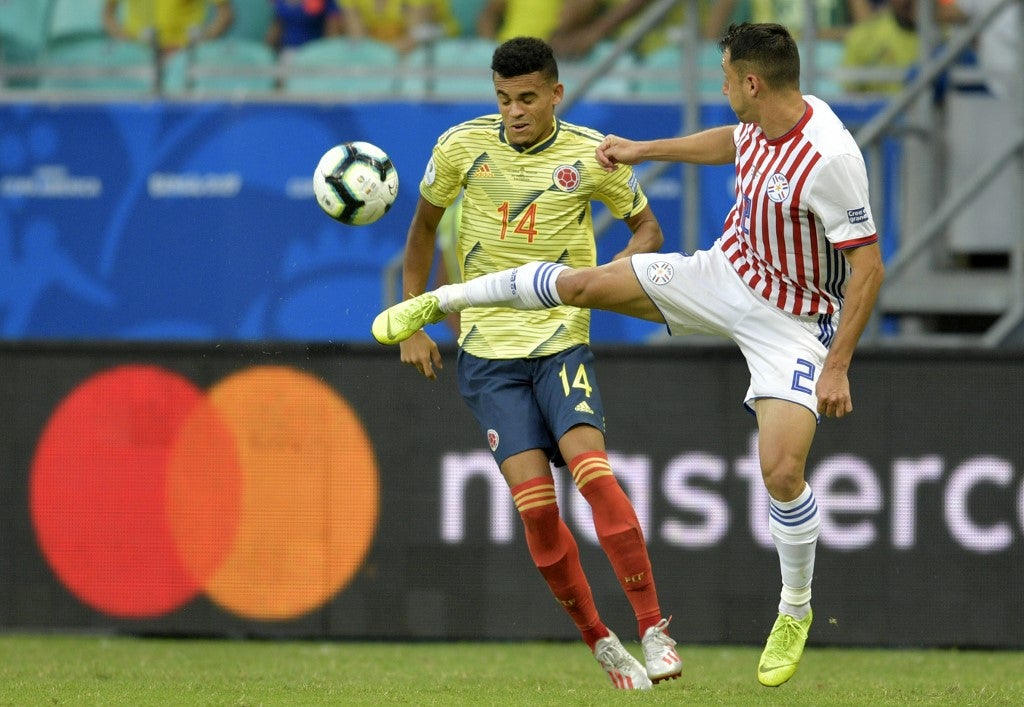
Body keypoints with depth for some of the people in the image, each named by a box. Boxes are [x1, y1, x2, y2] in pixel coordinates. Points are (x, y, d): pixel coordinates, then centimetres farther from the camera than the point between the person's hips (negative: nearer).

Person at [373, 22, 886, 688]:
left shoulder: (829, 159, -33)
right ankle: (442, 301, 26)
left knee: (782, 470, -16)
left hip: (791, 321, -7)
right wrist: (644, 150, 26)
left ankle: (796, 612, 10)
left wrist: (838, 368, -27)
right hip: (726, 271, 7)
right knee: (582, 283, 2)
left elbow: (869, 266, -28)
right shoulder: (765, 122, -9)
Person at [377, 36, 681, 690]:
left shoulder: (592, 154, -5)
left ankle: (654, 629, -20)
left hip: (561, 341, -1)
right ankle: (600, 643, 5)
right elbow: (424, 224, 14)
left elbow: (647, 229, 9)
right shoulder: (463, 145, -2)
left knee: (590, 468, -24)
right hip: (487, 352, 1)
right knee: (535, 503, -10)